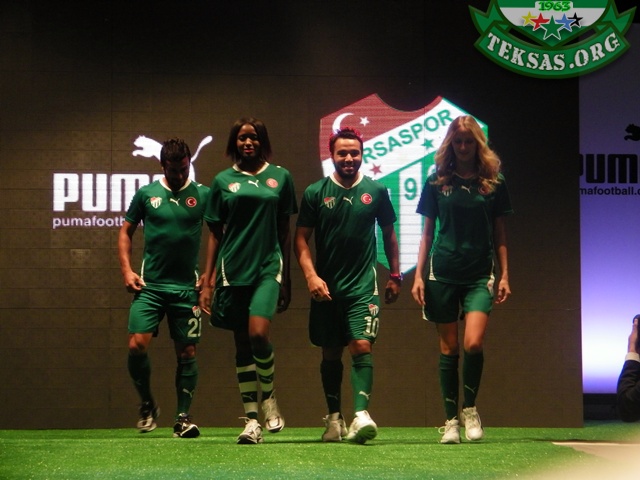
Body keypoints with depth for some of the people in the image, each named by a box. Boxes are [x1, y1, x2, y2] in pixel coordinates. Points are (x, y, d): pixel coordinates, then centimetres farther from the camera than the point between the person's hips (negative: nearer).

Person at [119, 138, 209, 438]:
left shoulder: (203, 195, 2)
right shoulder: (146, 194, 5)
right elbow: (126, 231, 13)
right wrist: (126, 270, 2)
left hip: (186, 287, 0)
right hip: (150, 285, 0)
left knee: (187, 353, 1)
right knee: (137, 345, -12)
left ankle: (183, 417, 10)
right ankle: (147, 405, 10)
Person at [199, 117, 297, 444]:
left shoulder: (280, 177, 7)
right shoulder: (223, 181, 7)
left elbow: (285, 230, 11)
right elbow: (215, 234, 10)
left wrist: (286, 278, 10)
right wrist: (208, 282, 6)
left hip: (268, 267, -1)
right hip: (233, 270, 1)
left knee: (258, 332, -19)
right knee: (242, 344, 4)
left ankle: (268, 396, 7)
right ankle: (251, 420, 8)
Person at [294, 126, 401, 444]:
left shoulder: (376, 191, 4)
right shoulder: (316, 193, 1)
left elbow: (388, 234, 14)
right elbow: (301, 238, 2)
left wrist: (395, 276, 14)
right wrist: (310, 275, -10)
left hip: (363, 286, -1)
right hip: (326, 287, 1)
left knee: (361, 346, -16)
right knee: (331, 354, 8)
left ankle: (361, 413, -25)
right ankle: (334, 418, 18)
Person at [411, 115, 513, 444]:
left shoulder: (494, 183, 4)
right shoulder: (437, 182, 5)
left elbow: (500, 234, 9)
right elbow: (428, 232, 9)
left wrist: (505, 275, 4)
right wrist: (419, 275, 3)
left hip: (479, 275, -1)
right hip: (442, 274, 1)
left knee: (473, 343, -16)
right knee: (449, 348, 3)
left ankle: (470, 408, 5)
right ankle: (451, 420, 10)